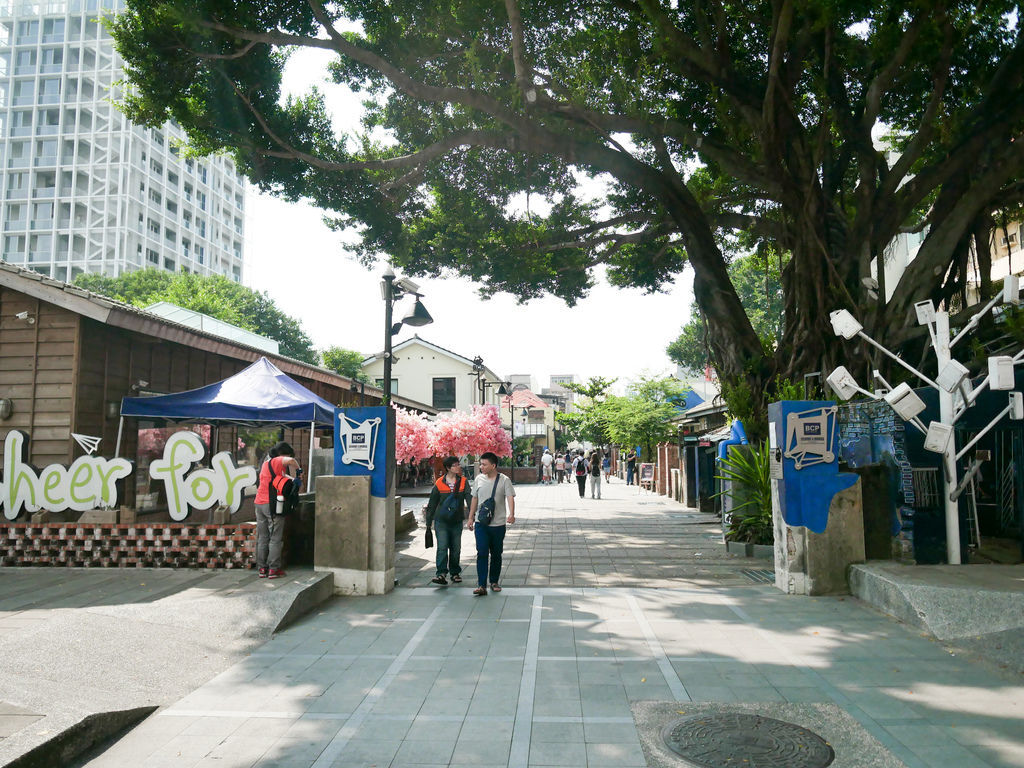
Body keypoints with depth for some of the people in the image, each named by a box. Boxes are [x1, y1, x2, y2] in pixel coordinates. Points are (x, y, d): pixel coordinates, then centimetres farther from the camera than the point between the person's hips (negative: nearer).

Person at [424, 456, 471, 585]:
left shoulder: (463, 482, 0)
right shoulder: (439, 483, -3)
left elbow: (469, 499, -8)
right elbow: (432, 504, 4)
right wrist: (428, 523, 6)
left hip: (457, 521, 2)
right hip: (441, 521, -2)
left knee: (456, 548, 11)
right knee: (442, 548, -11)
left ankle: (455, 572, 25)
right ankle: (441, 573, -13)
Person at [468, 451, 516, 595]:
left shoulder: (504, 480, -5)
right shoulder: (479, 479, 5)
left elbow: (510, 497, -16)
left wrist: (511, 514, -32)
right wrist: (471, 517, 16)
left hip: (498, 524, -1)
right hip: (481, 523, 1)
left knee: (496, 554, 10)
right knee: (482, 553, -8)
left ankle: (494, 582, 25)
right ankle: (481, 585, -8)